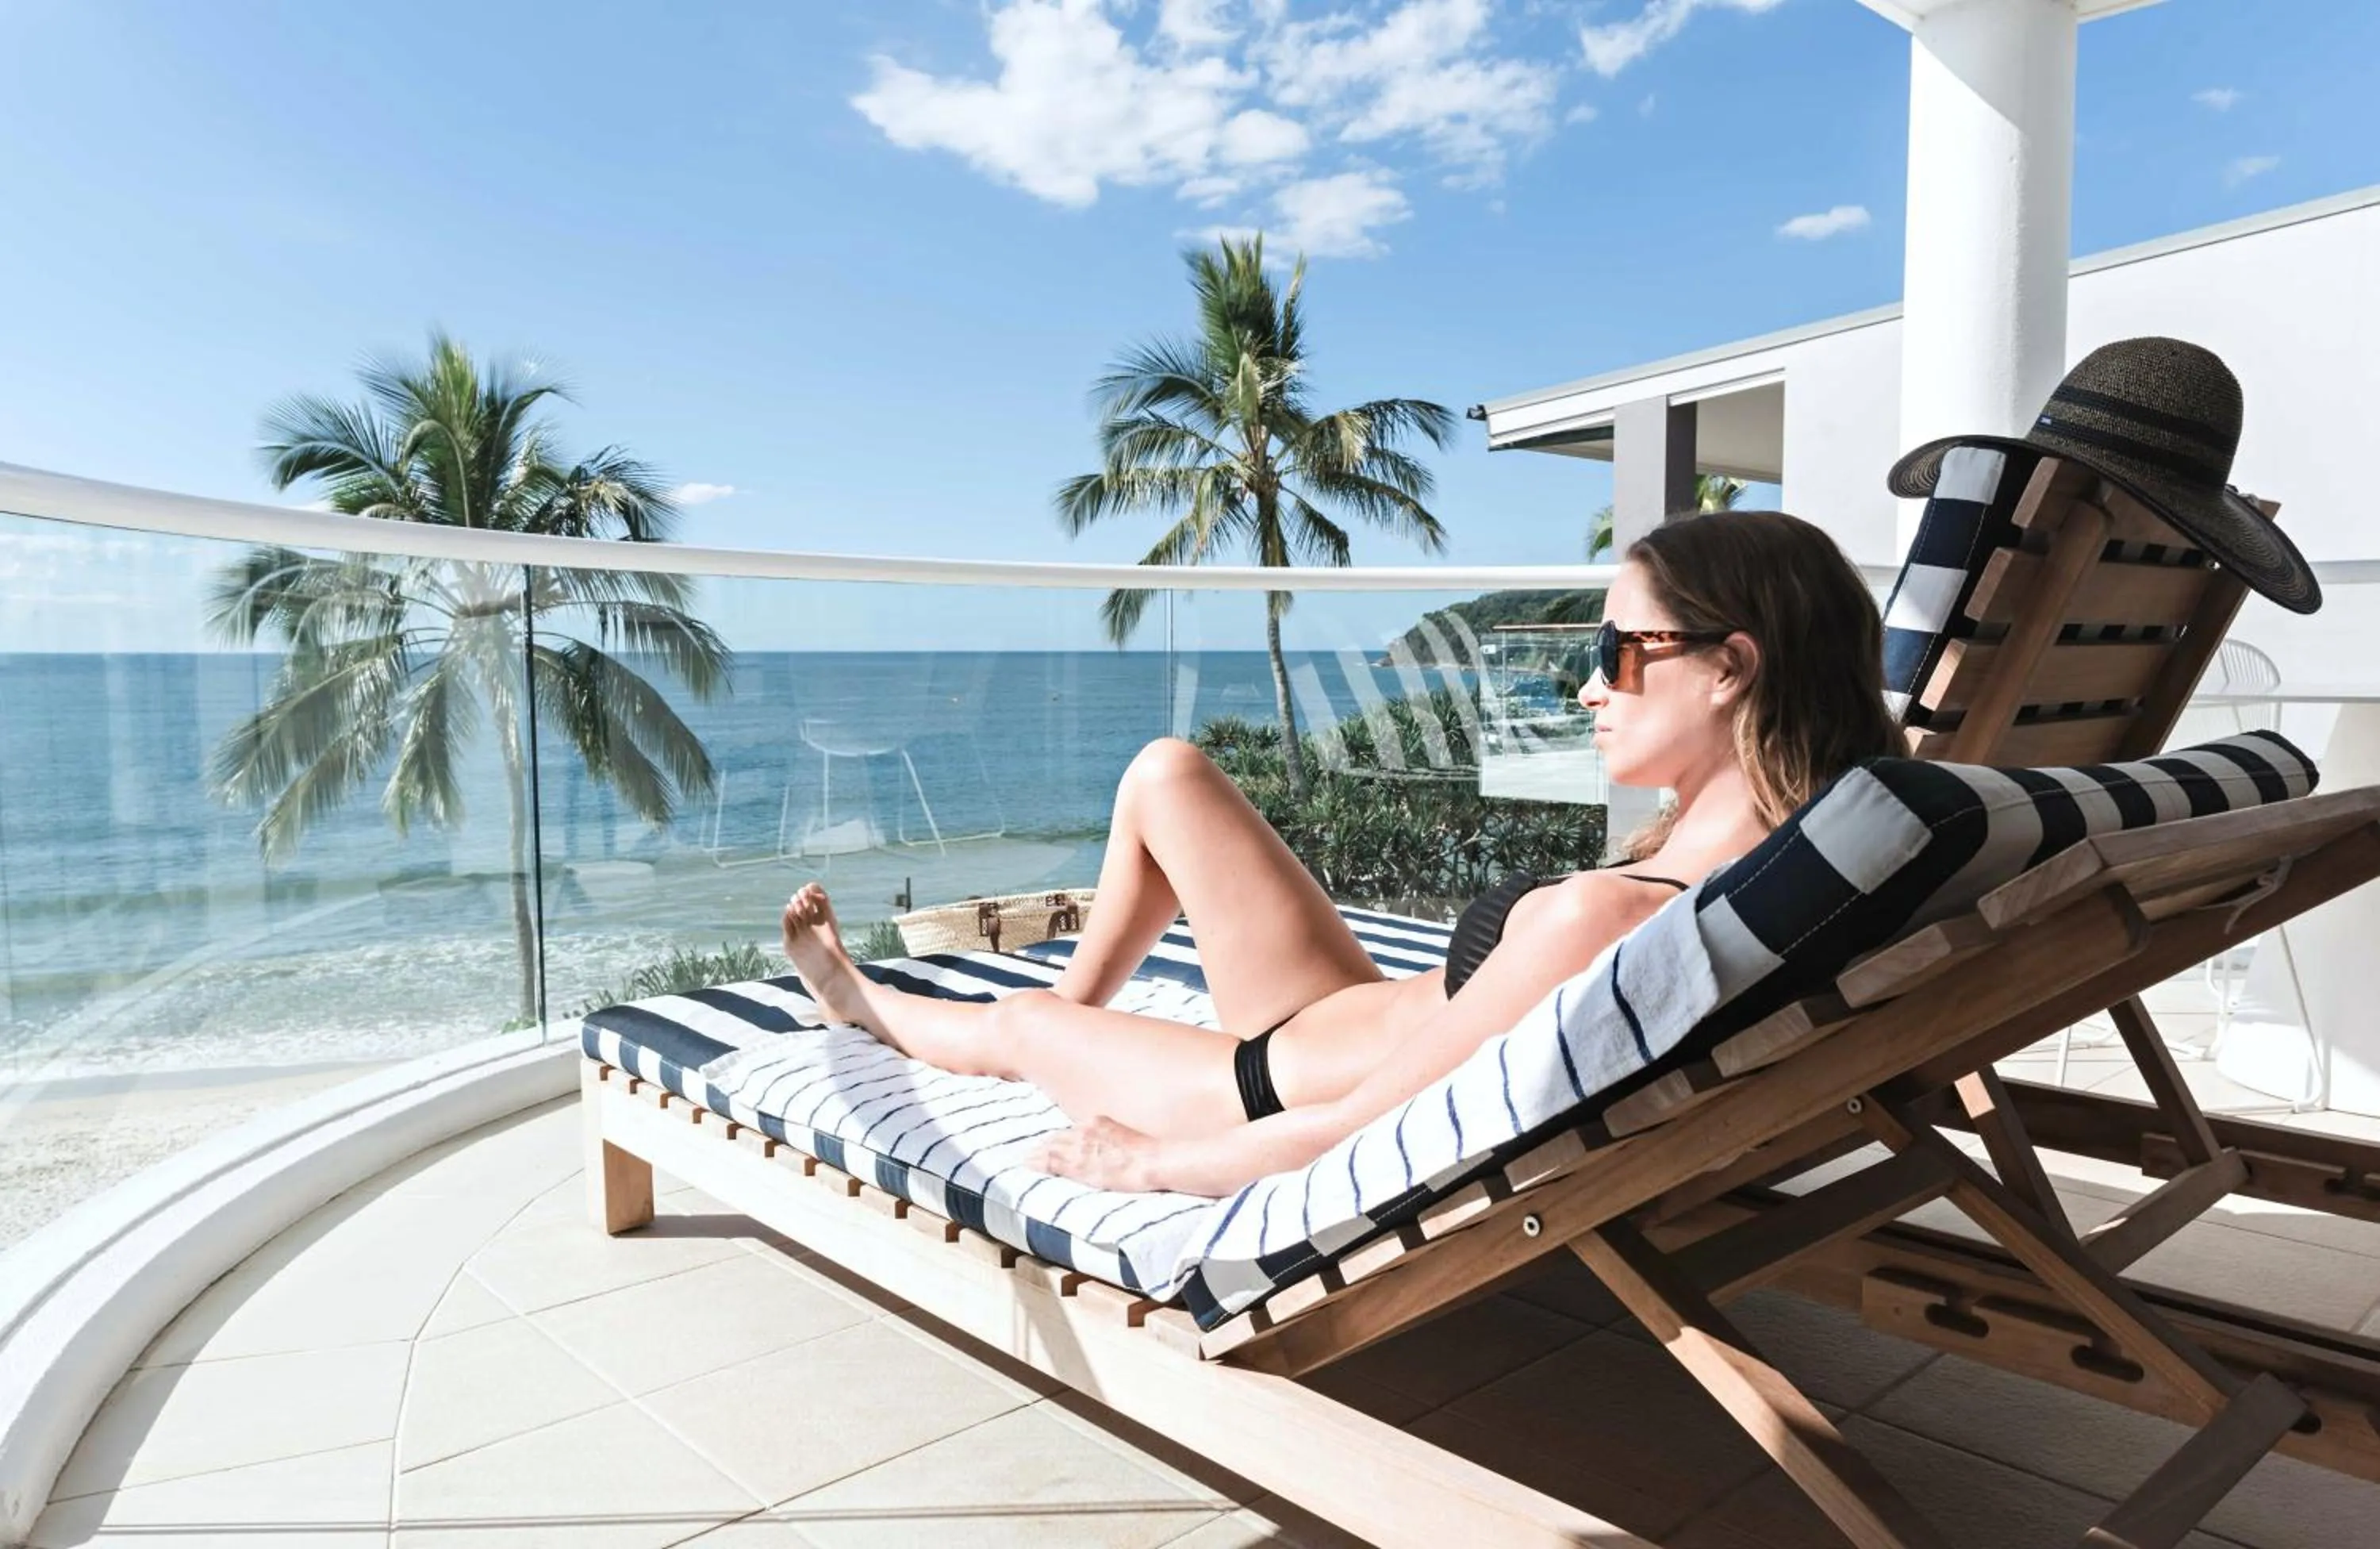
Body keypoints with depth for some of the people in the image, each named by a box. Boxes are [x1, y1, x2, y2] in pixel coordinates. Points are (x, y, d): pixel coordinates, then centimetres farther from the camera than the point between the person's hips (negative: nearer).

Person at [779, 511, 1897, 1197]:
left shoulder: (1595, 914, -39)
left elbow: (1362, 1138, -29)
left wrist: (1139, 1163, -17)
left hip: (1291, 1083, -7)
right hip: (1371, 1023, 7)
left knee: (1019, 1025, 19)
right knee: (1165, 772, 10)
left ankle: (877, 1006, 56)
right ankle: (1082, 1009, 34)